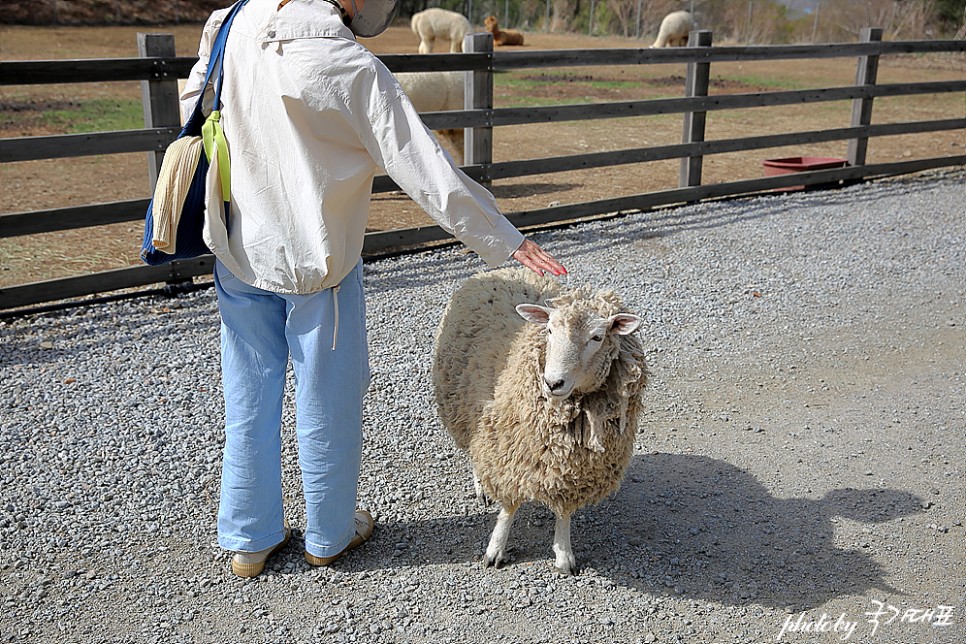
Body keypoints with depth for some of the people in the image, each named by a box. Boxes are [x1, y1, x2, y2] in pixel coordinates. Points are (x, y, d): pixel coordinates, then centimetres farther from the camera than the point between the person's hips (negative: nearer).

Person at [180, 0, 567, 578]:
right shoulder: (355, 71, -20)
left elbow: (194, 104, 10)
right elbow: (427, 172, -20)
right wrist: (506, 241, -14)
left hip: (240, 254, 5)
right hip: (318, 264, -5)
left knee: (249, 401, 16)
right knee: (327, 403, 13)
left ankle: (249, 539, 31)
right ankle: (329, 535, 31)